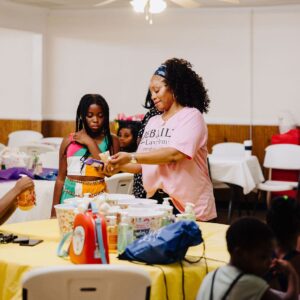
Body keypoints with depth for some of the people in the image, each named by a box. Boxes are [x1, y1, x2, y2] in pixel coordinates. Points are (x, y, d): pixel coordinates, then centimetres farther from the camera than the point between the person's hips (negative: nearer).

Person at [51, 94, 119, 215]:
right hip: (70, 197, 1)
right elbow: (61, 178, 8)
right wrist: (54, 211, 5)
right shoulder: (69, 141, 4)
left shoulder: (111, 140, 2)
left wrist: (90, 143, -9)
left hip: (98, 197, -1)